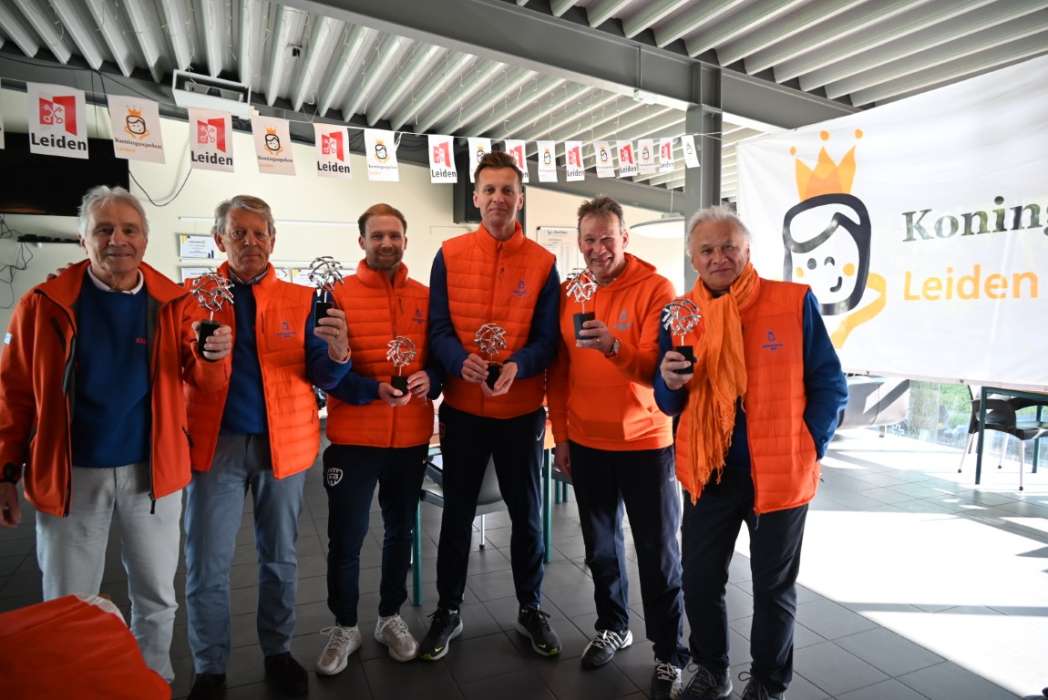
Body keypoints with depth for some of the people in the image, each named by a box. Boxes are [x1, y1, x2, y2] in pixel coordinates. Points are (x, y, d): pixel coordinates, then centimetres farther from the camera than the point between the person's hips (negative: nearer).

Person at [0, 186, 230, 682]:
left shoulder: (173, 303, -3)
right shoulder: (44, 304, -5)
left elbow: (206, 384, -5)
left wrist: (212, 356, -27)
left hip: (151, 469, 1)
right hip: (71, 473, -1)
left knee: (157, 597, 16)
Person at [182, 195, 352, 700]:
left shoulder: (301, 299, 2)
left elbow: (323, 378, -4)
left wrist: (336, 353, -27)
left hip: (284, 443, 1)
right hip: (215, 444, 0)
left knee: (280, 557, 14)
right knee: (207, 564, 6)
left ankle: (278, 651, 34)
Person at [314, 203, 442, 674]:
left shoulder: (426, 297, 4)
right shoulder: (338, 296, -5)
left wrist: (429, 380, -15)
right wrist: (373, 390, -24)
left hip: (411, 437, 3)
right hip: (353, 437, -2)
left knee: (400, 531, 16)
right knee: (345, 537, 8)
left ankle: (391, 617, 36)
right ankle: (344, 627, 29)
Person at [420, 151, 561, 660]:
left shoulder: (542, 262, -1)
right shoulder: (450, 255, 0)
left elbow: (547, 338, -3)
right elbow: (437, 327, -4)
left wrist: (517, 366, -24)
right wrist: (461, 362, -24)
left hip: (522, 409, 0)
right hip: (462, 408, 0)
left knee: (527, 511, 13)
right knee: (457, 511, 13)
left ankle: (530, 609, 33)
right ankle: (448, 610, 32)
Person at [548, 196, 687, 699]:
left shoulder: (656, 289, -11)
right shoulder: (568, 293, 3)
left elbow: (658, 370, -18)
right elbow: (559, 369, 8)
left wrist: (613, 346, -36)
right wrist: (560, 435, 7)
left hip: (644, 442, -4)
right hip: (586, 442, 5)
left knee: (657, 550, 7)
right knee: (600, 544, 18)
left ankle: (671, 654, 23)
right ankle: (613, 626, 39)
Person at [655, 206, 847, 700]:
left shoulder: (795, 303, -8)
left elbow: (829, 386, -2)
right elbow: (670, 405, 6)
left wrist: (808, 450, -8)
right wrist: (670, 382, -16)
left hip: (779, 474, -2)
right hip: (707, 474, 3)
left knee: (773, 588, 15)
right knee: (699, 582, 14)